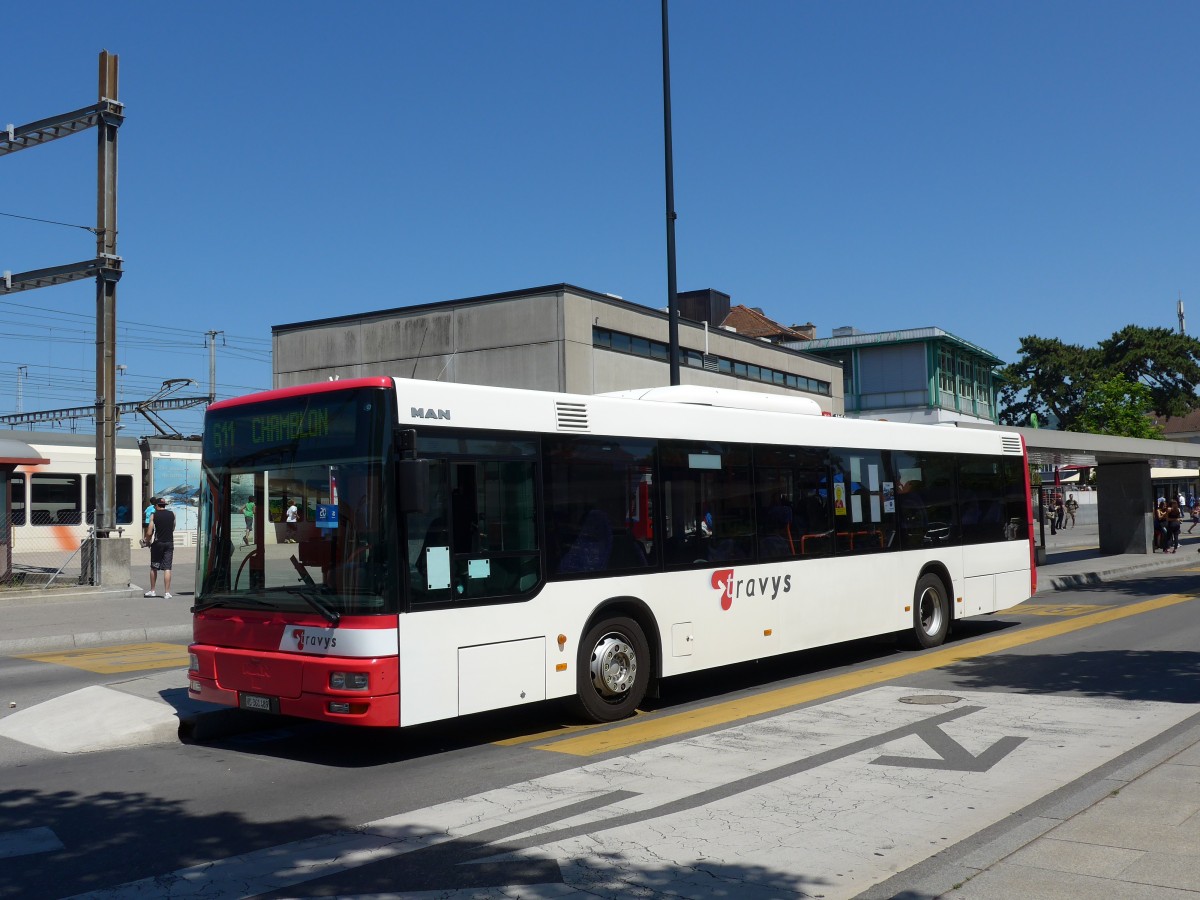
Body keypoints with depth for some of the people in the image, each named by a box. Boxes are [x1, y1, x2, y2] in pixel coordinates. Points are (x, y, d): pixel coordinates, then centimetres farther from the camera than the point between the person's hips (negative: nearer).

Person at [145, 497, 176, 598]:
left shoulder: (154, 515, -3)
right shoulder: (172, 514, 3)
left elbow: (150, 532, -5)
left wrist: (149, 541, 12)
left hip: (157, 543, -1)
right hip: (169, 543, 1)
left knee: (154, 568, 13)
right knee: (167, 568, -2)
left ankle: (152, 591, 20)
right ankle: (166, 592, -8)